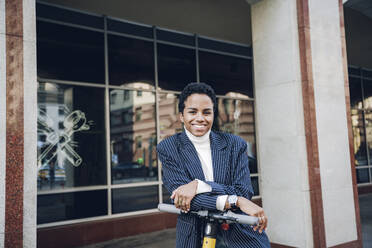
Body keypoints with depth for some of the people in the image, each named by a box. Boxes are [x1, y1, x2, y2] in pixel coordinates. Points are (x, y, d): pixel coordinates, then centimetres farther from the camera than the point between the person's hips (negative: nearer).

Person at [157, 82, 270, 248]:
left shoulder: (235, 144, 0)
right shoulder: (168, 148, -2)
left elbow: (244, 192, -9)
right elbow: (180, 194, -14)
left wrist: (199, 185, -24)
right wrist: (235, 201, -26)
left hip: (237, 226, -2)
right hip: (194, 233, 3)